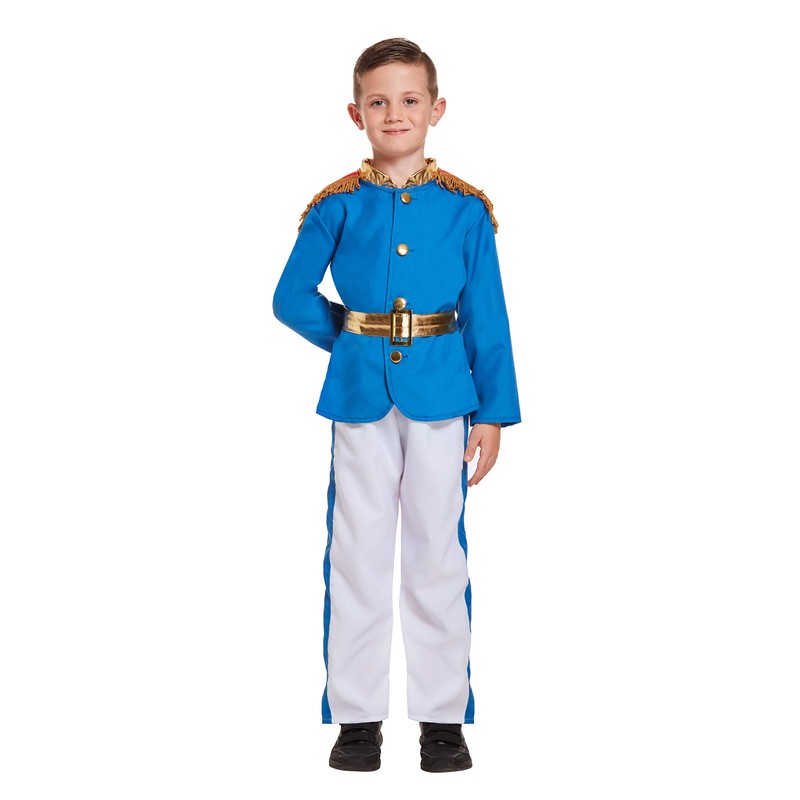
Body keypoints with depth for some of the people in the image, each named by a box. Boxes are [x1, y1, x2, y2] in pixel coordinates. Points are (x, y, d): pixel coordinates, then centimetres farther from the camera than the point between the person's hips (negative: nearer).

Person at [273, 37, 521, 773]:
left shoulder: (465, 208, 2)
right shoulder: (337, 207, 2)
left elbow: (488, 318, 2)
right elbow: (291, 299, 9)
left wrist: (493, 413, -1)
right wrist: (352, 340, 6)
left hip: (440, 393, 0)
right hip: (362, 394, 0)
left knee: (438, 552, 5)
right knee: (357, 553, 6)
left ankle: (443, 715, 15)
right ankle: (358, 715, 15)